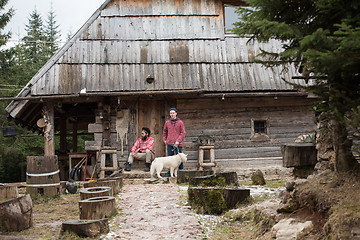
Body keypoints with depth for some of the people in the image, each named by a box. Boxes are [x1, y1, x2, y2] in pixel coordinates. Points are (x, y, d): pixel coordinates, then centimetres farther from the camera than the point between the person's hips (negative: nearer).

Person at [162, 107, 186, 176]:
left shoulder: (180, 122, -1)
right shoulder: (167, 122, 10)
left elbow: (183, 133, -4)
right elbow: (164, 131, 23)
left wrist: (178, 141, -12)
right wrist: (164, 139, 12)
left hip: (178, 144, -4)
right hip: (169, 144, 4)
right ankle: (170, 172, 15)